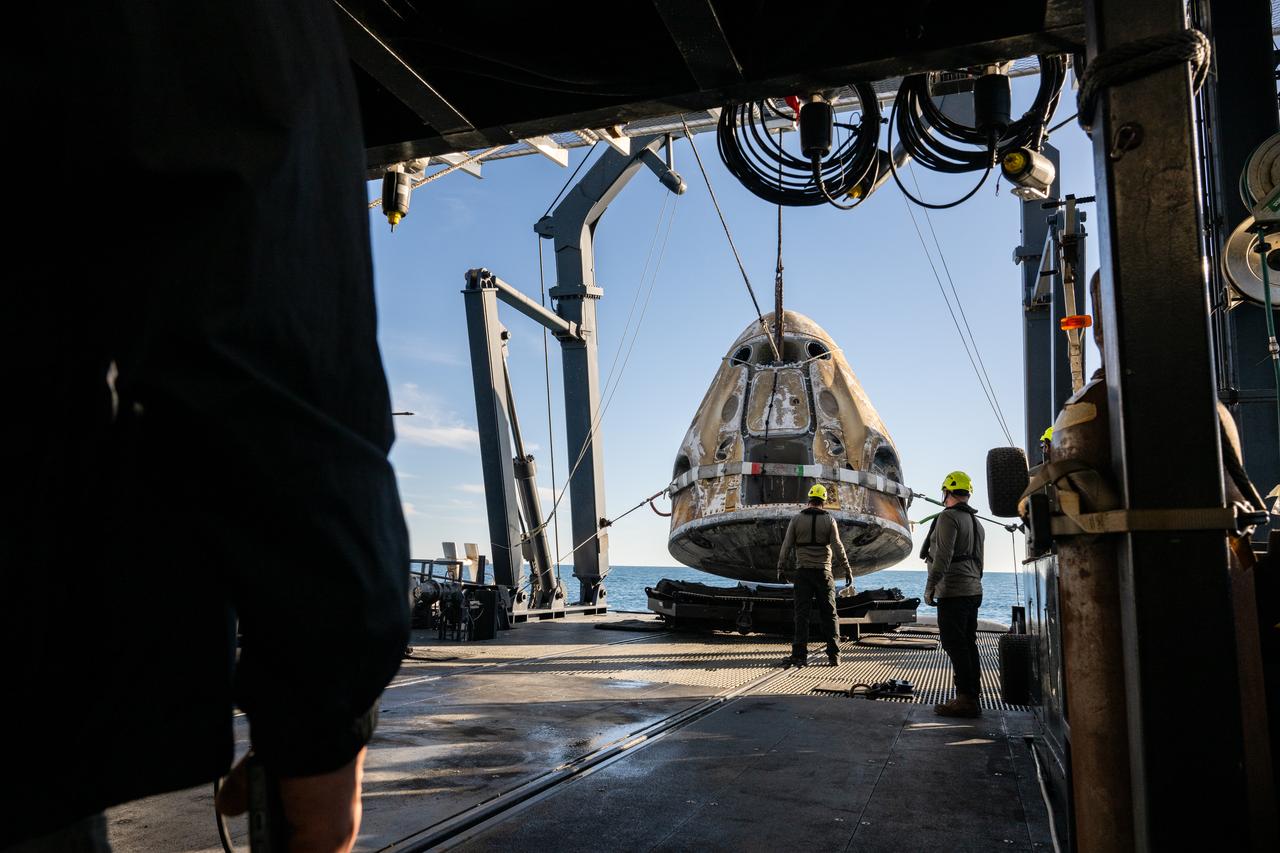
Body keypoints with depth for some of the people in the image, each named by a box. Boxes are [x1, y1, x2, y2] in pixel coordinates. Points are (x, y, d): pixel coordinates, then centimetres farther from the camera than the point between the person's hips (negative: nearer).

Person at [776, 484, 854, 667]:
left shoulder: (797, 519, 1)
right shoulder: (829, 520, 0)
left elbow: (787, 545, -1)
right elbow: (837, 547, -6)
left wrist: (781, 568, 7)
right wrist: (847, 570, -2)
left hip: (803, 571, 0)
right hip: (823, 572, 0)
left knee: (802, 614, 0)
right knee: (828, 614, 5)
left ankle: (800, 654, -5)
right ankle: (834, 655, 3)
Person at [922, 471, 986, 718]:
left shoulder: (948, 517, -11)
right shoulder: (976, 522, 19)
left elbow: (943, 556, -20)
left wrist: (930, 587, -17)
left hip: (953, 592, -9)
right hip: (973, 592, 9)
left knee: (955, 645, -7)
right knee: (968, 645, 12)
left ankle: (966, 699, -8)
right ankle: (973, 697, 15)